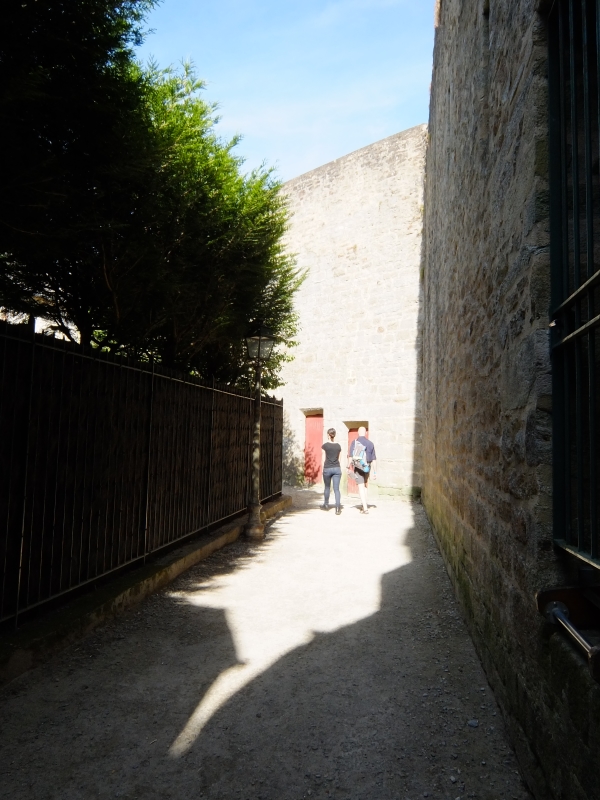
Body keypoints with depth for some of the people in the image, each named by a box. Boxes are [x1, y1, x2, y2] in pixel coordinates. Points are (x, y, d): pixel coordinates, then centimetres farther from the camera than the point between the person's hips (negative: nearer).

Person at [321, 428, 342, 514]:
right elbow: (338, 458, 13)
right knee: (336, 489, 0)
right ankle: (338, 508, -11)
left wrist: (323, 468, 9)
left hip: (327, 469, -2)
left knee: (327, 487, 16)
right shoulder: (338, 446, 4)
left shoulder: (325, 445, -6)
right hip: (337, 468, 2)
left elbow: (323, 459, -3)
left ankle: (326, 505, 30)